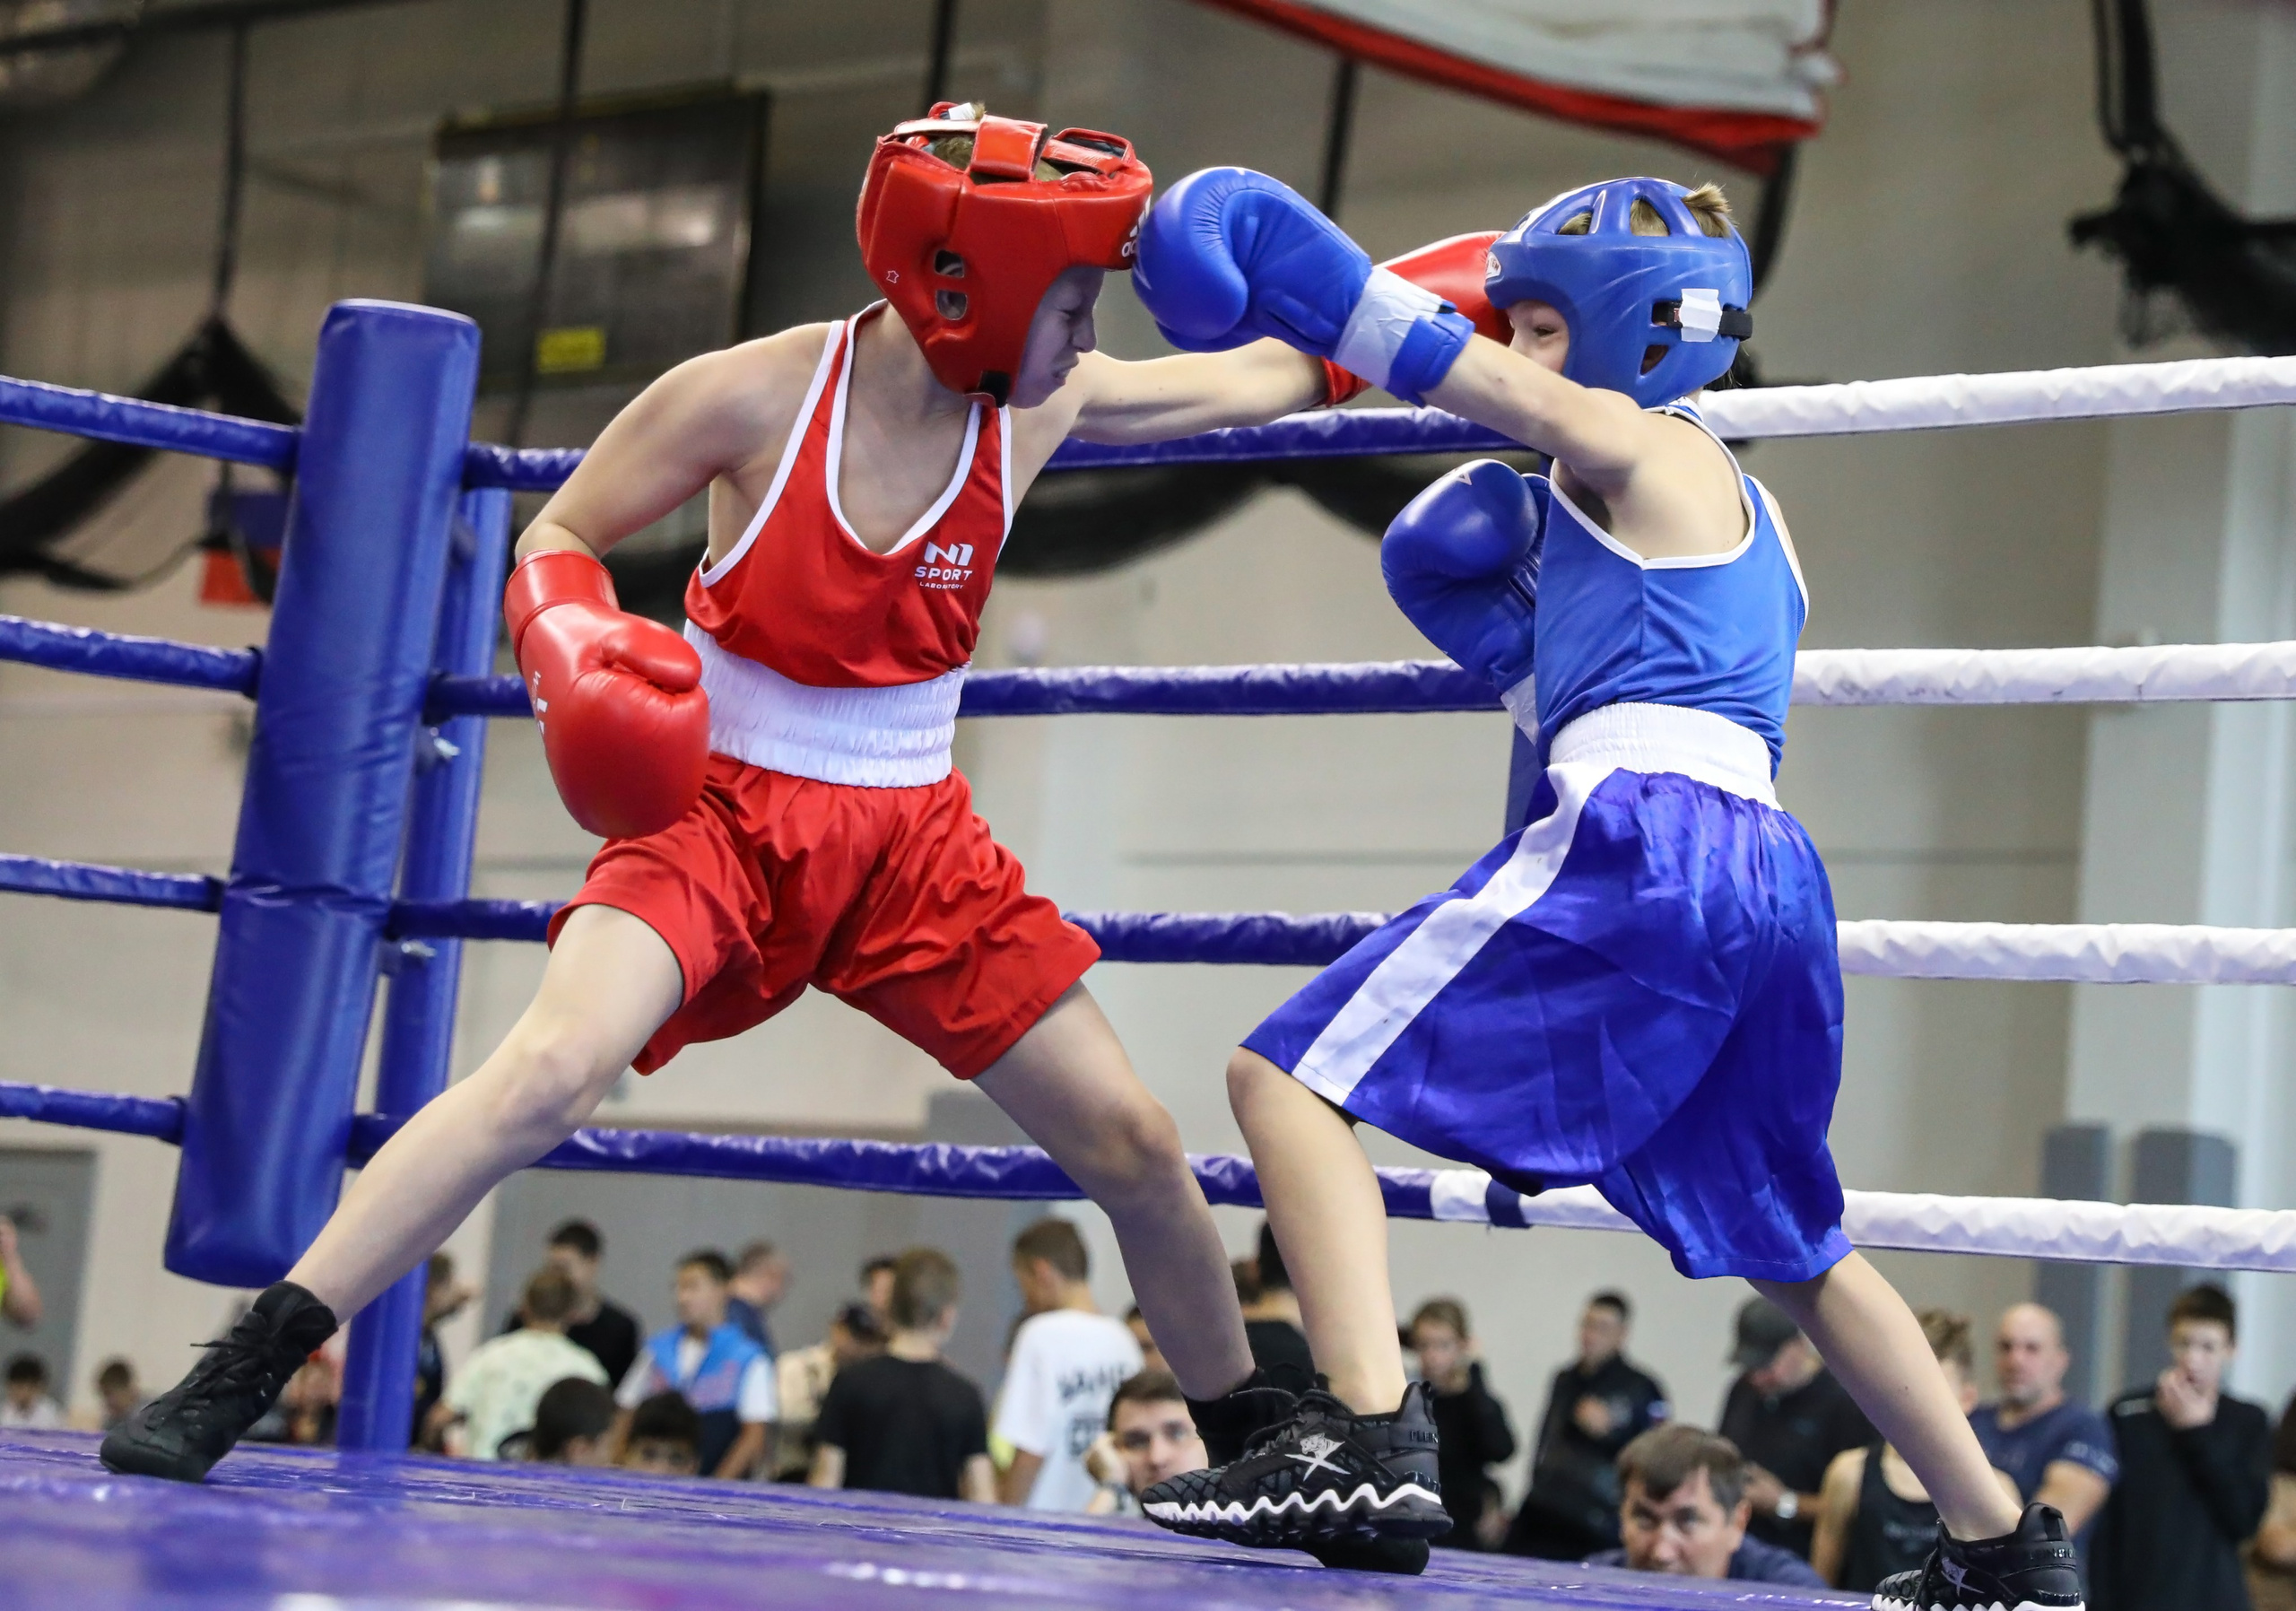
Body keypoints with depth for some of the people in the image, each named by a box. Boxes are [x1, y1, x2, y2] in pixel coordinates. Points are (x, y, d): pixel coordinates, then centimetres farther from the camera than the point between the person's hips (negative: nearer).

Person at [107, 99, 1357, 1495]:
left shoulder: (1046, 406, -5)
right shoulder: (752, 397, -15)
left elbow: (1262, 378, 11)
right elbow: (560, 538, -3)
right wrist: (577, 654, -23)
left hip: (910, 837, 4)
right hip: (715, 806, -4)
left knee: (1135, 1146, 4)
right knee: (553, 1071, -28)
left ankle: (1253, 1440, 28)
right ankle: (239, 1377, -21)